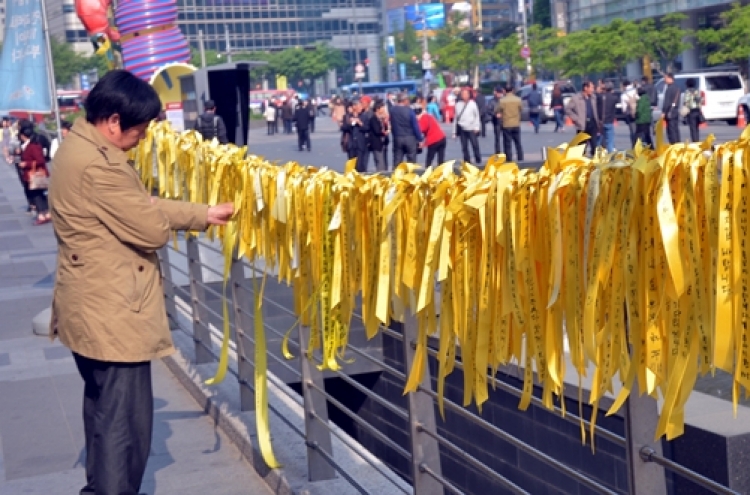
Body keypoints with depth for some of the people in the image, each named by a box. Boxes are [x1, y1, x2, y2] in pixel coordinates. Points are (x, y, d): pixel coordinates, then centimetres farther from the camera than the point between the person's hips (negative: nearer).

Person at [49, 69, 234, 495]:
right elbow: (153, 229, -21)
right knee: (125, 424, -1)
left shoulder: (81, 145, 9)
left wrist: (205, 214, 11)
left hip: (94, 307, 11)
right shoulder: (98, 165, -25)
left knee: (104, 412, 24)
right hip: (111, 314, -11)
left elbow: (141, 206, 14)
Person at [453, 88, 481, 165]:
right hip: (462, 129, 2)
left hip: (471, 128, -2)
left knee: (475, 145, -1)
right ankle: (467, 161, 14)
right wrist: (454, 131, 8)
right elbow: (456, 118, 9)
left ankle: (478, 160, 11)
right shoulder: (458, 105, 5)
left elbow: (477, 116, 4)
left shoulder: (472, 104, 0)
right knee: (464, 147, 5)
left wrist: (477, 127, -3)